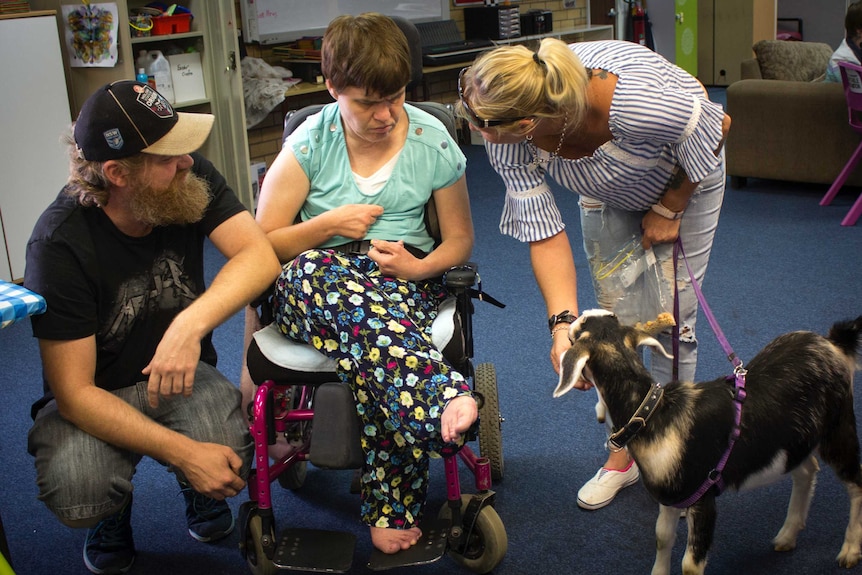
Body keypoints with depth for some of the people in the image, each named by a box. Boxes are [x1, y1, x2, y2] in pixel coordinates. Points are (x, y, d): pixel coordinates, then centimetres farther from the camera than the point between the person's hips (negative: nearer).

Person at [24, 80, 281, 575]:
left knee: (227, 461, -29)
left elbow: (260, 255, -26)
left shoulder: (190, 178, -14)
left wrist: (190, 325, -44)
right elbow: (74, 392, -25)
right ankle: (113, 516, 8)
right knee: (76, 493, -32)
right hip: (96, 394, -2)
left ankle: (200, 494, 11)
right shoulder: (60, 244, -24)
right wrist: (184, 452, -34)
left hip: (181, 374, 2)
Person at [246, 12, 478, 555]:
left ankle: (391, 506, -28)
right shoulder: (309, 144, 1)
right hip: (314, 285, 0)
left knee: (369, 348, -37)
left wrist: (420, 266, -10)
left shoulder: (434, 142, 3)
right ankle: (447, 398, -53)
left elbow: (460, 239, 11)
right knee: (320, 269, -40)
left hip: (406, 280, 0)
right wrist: (329, 225, -12)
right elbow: (261, 243, 4)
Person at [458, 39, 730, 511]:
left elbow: (718, 127, -23)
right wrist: (563, 324, -39)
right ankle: (623, 453, 19)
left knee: (670, 318, -3)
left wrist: (667, 210, -13)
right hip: (607, 192, 3)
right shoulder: (505, 138, -34)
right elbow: (545, 235, -27)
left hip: (685, 180, -3)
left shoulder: (640, 102, -46)